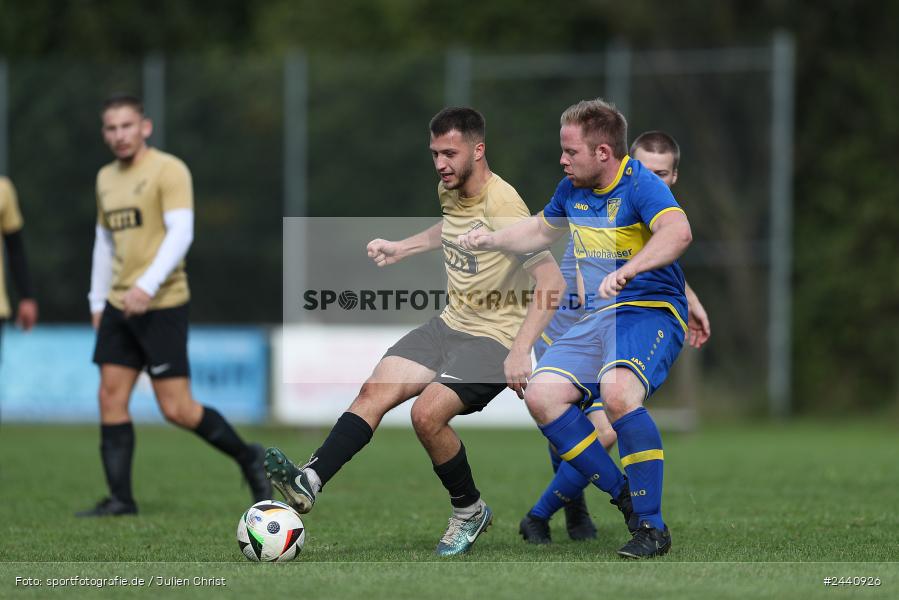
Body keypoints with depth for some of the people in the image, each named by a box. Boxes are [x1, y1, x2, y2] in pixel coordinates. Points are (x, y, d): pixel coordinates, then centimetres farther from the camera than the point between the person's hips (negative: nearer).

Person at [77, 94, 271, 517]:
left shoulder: (168, 171, -9)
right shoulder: (106, 179, 15)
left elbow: (181, 233, -18)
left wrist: (147, 285, -29)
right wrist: (97, 301, 19)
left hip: (161, 305, -7)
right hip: (118, 307, 7)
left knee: (176, 409, -9)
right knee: (111, 398, -2)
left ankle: (247, 458, 11)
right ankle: (120, 499, 1)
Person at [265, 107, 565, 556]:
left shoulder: (502, 205, -21)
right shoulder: (448, 190, 5)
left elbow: (551, 282, -25)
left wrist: (520, 351, -31)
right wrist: (400, 249, 27)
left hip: (493, 338, -8)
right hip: (449, 324, 8)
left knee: (427, 413, -25)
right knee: (375, 391, -13)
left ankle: (470, 511, -2)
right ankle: (309, 481, -22)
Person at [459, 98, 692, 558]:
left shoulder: (640, 185, -14)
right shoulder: (572, 190, 12)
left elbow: (677, 232, -35)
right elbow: (543, 228, 35)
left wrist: (628, 270, -47)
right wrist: (492, 241, 23)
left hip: (650, 312, -8)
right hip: (596, 318, 8)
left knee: (617, 391, -34)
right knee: (541, 395, -12)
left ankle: (651, 527, -25)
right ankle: (622, 496, -3)